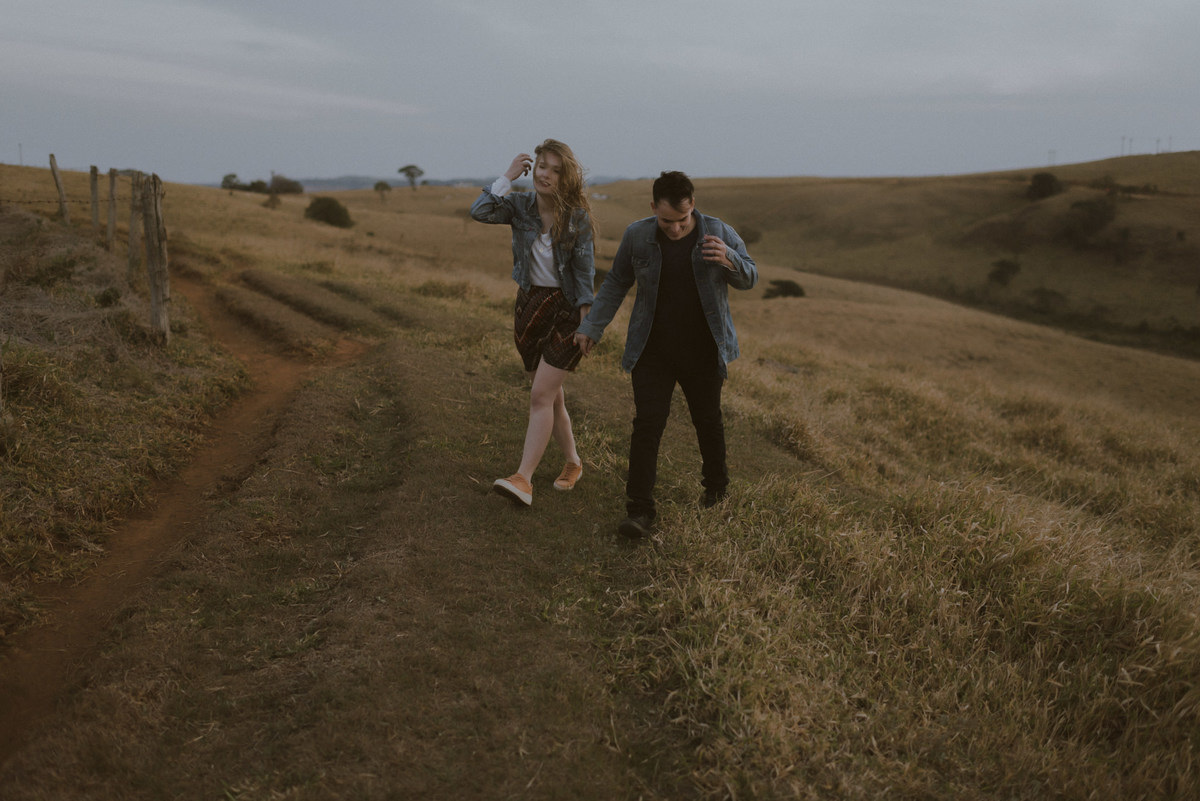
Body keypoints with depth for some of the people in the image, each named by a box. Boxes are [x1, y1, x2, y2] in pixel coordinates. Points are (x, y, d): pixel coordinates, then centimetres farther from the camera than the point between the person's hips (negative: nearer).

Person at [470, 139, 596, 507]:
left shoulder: (577, 216, -10)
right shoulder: (521, 206, -1)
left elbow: (585, 269, -9)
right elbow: (479, 212, -19)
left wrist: (586, 316, -14)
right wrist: (508, 177, -17)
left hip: (565, 307, -4)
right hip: (529, 304, 5)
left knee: (541, 395, -12)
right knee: (552, 395, 13)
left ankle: (524, 479, -13)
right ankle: (573, 462, 30)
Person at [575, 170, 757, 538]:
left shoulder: (718, 233, -8)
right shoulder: (637, 236, -6)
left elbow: (749, 278, 2)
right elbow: (616, 283, 7)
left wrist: (728, 259, -21)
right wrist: (591, 327, 3)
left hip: (703, 352, 0)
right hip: (652, 352, 0)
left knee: (708, 420, 15)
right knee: (647, 424, -7)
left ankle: (715, 485, 41)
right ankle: (639, 510, -2)